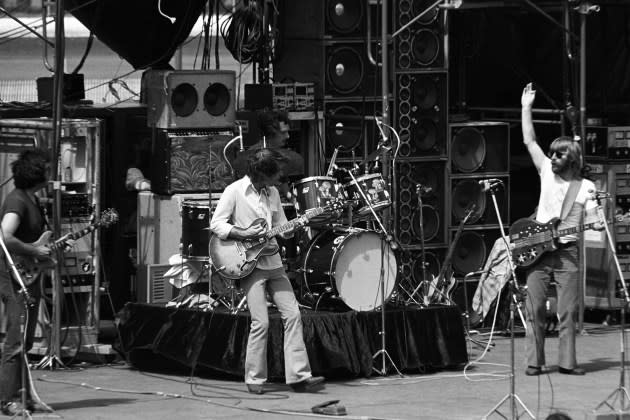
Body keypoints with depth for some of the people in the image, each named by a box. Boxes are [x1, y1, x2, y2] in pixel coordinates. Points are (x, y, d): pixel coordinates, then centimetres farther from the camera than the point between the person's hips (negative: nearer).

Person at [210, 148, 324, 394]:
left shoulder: (272, 193, 12)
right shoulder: (235, 191, -7)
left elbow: (283, 229, 17)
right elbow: (216, 224, -8)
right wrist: (242, 234, -18)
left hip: (273, 264, 7)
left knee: (292, 315, -2)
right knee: (261, 322, -11)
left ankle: (299, 376, -2)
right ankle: (254, 380, 1)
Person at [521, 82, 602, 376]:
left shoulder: (586, 187, 4)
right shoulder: (547, 172, 9)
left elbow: (591, 220, 2)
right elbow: (529, 141, 8)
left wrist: (598, 225, -20)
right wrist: (526, 108, 6)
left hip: (567, 250, -1)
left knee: (568, 310, -4)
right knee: (534, 308, -3)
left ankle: (567, 362, 0)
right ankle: (535, 362, 0)